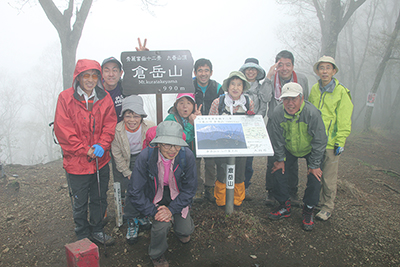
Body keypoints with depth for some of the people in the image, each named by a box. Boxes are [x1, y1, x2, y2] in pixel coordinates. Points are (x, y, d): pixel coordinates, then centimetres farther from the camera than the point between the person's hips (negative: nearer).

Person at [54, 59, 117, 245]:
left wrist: (102, 145, -16)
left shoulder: (105, 98, 2)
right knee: (80, 203, 13)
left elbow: (110, 124, 0)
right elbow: (62, 130, -12)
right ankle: (83, 236, 35)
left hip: (101, 159, 3)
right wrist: (85, 150, -16)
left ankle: (97, 230, 39)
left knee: (100, 199, 18)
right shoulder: (65, 98, -8)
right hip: (76, 161, -3)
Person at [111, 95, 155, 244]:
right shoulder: (117, 130, -17)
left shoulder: (150, 127, -19)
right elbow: (117, 155, -6)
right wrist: (128, 173, -9)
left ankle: (142, 215, 9)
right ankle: (132, 221, 2)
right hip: (127, 161, 0)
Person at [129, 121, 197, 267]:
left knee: (185, 230, -4)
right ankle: (157, 254, 12)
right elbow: (135, 192, -18)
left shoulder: (187, 155, -26)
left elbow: (190, 188, -12)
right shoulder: (145, 157, -29)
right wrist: (153, 211, -23)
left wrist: (172, 209, -20)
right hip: (156, 196, -1)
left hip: (177, 196, 2)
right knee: (162, 224, -22)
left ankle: (181, 229, 37)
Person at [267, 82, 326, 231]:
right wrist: (279, 159, -4)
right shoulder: (278, 113, -23)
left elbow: (320, 141, -22)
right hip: (289, 149, 3)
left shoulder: (312, 113, -32)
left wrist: (314, 165, -17)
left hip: (310, 149, -2)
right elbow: (277, 139, -9)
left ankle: (308, 210, 12)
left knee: (315, 177, -13)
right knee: (278, 171, -6)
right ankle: (285, 206, 15)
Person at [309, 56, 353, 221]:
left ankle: (327, 207, 20)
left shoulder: (341, 92, -7)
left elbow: (344, 120, -6)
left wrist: (340, 141, -10)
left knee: (329, 177, 5)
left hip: (330, 142, -4)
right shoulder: (314, 89, 7)